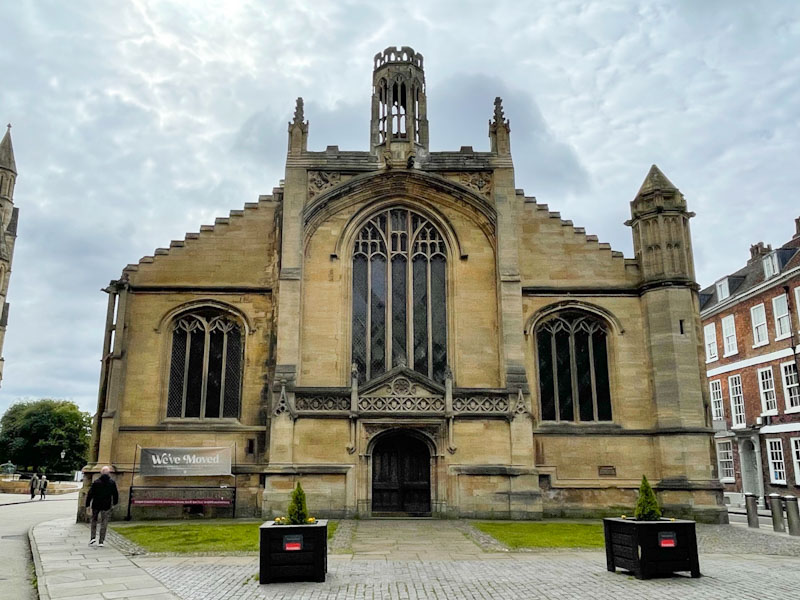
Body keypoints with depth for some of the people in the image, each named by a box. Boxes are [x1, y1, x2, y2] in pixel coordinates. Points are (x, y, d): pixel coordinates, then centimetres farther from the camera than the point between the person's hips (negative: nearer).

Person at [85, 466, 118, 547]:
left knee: (94, 521, 20)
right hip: (106, 506, 0)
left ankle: (93, 537, 9)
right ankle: (101, 541, 5)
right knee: (104, 523, 6)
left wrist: (88, 505, 3)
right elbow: (115, 494, 3)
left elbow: (90, 494, -5)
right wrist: (114, 503, 19)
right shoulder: (112, 482, -3)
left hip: (96, 505, 0)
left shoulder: (96, 482, -6)